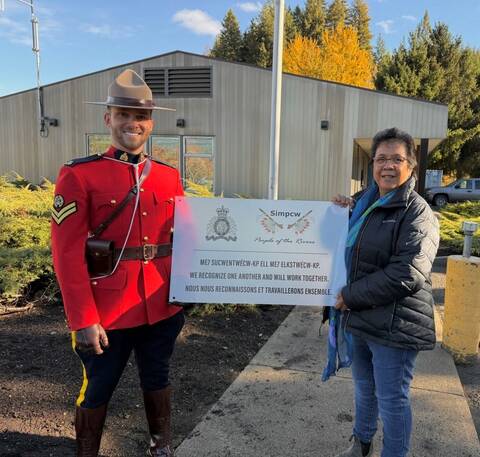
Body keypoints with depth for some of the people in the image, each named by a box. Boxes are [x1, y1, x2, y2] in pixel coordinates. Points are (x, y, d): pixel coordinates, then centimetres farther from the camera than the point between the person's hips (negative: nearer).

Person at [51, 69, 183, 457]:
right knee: (97, 391, 15)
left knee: (157, 380, 22)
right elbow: (67, 253, -13)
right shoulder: (79, 175, -10)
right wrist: (83, 320, -15)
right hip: (106, 312, -3)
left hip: (162, 307, 4)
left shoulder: (169, 176, 3)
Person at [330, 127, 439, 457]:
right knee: (364, 389, 24)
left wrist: (351, 296, -18)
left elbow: (405, 274, -23)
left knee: (392, 400, 7)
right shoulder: (364, 202, 9)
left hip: (394, 325, -7)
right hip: (360, 318, 7)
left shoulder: (418, 213, -13)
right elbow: (346, 250, 24)